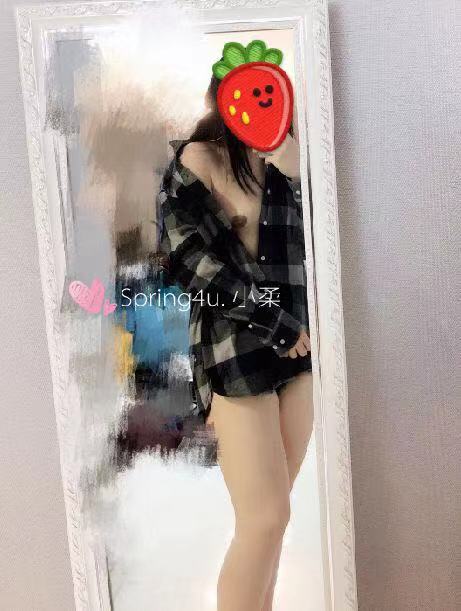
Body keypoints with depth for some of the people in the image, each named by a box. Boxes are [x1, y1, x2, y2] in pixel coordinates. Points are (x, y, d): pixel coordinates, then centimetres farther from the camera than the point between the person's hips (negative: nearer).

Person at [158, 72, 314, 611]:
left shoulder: (285, 163, 15)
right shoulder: (196, 158, -3)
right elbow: (191, 262, -11)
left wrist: (293, 171, -3)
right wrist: (277, 326, -9)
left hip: (297, 346, 6)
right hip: (235, 349, -6)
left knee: (267, 514, 10)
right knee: (265, 519, -6)